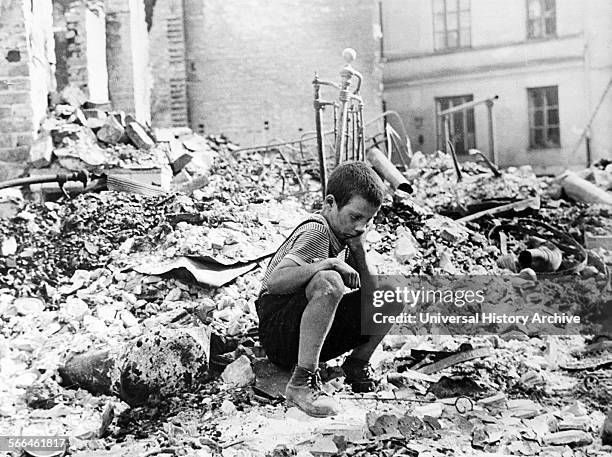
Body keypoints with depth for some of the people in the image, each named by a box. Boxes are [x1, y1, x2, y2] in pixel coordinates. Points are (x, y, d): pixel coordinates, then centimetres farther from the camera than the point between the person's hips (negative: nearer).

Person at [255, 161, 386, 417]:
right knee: (328, 282, -39)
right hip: (276, 326, -8)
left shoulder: (345, 235, 8)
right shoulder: (316, 231, -17)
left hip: (314, 335, 8)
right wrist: (327, 264, -36)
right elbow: (275, 281, -30)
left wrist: (358, 251, -6)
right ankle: (301, 383, -32)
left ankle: (357, 364, 11)